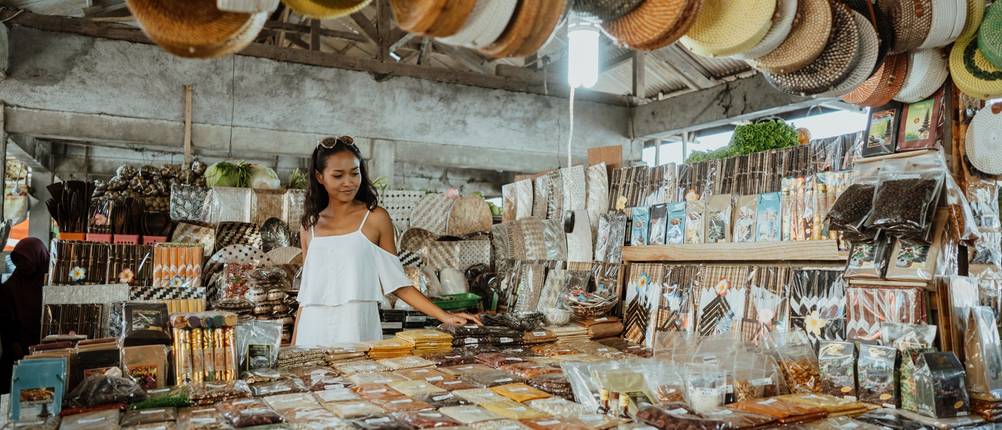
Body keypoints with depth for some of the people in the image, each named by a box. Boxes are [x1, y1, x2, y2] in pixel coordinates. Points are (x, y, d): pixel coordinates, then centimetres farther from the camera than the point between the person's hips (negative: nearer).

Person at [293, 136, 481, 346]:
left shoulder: (375, 218, 0)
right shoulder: (309, 226, 9)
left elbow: (396, 282, 1)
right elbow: (307, 294, 14)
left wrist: (445, 316, -7)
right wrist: (293, 346, 11)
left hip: (358, 330, -3)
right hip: (313, 334, 3)